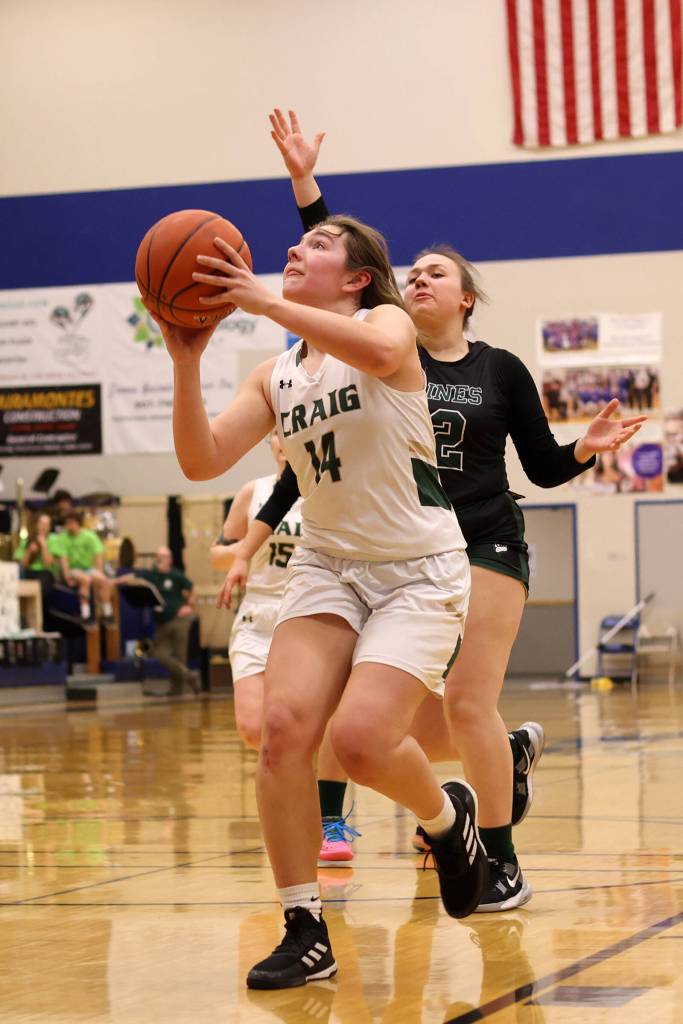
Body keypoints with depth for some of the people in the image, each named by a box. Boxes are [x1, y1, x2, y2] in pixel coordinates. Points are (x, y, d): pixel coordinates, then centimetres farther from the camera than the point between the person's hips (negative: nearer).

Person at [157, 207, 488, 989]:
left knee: (359, 740, -21)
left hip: (420, 571, -5)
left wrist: (263, 302, -38)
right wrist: (185, 361, -16)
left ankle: (448, 815, 14)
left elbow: (378, 352, -35)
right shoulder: (275, 376, 6)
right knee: (282, 727, -17)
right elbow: (201, 461, -4)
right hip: (329, 565, 5)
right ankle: (304, 934, -9)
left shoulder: (387, 320, -8)